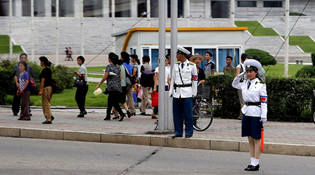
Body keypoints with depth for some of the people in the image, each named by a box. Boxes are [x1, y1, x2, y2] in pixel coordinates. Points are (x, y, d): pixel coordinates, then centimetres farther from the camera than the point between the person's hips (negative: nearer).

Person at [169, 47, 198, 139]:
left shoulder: (192, 65, 0)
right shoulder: (176, 65, 10)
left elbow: (195, 79, 3)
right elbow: (173, 79, 13)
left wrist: (194, 92, -1)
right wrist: (171, 92, 9)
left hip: (187, 92, -4)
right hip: (177, 92, 4)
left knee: (188, 113, -3)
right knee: (177, 114, 4)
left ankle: (189, 132, 5)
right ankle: (178, 132, 12)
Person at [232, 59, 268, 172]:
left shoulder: (260, 85, -8)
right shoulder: (245, 84, 9)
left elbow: (264, 101, -11)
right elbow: (234, 84, 26)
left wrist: (264, 116, -17)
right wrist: (240, 75, 9)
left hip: (256, 113, -6)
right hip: (246, 111, 6)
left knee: (256, 139, 0)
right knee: (250, 138, 10)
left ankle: (256, 164, 3)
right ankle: (252, 162, 16)